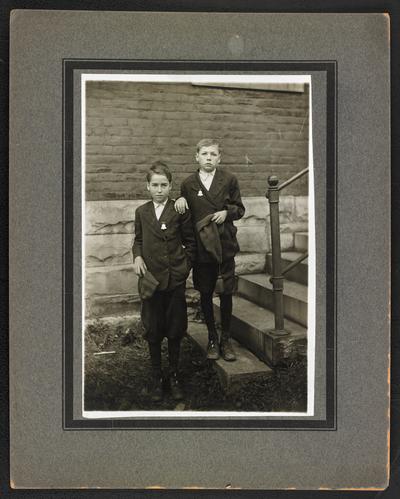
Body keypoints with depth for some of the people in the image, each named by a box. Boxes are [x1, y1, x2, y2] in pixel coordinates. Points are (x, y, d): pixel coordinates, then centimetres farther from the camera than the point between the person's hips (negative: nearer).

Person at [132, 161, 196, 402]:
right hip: (151, 279, 2)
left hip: (175, 279, -2)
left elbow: (190, 242, 5)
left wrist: (185, 265, -2)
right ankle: (156, 376, 22)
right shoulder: (142, 212, 6)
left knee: (175, 330, 7)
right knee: (153, 331, 8)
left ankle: (174, 375, 23)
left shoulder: (180, 211, -2)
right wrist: (137, 256, -3)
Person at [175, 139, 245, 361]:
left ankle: (226, 339, 20)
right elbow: (185, 215, 13)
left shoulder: (229, 180, 1)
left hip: (225, 245, -1)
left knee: (226, 293, 4)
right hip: (201, 247, 1)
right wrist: (180, 199, -7)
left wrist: (227, 212, -11)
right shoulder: (188, 184, 2)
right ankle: (212, 338, 24)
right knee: (205, 294, 9)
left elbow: (240, 209, 9)